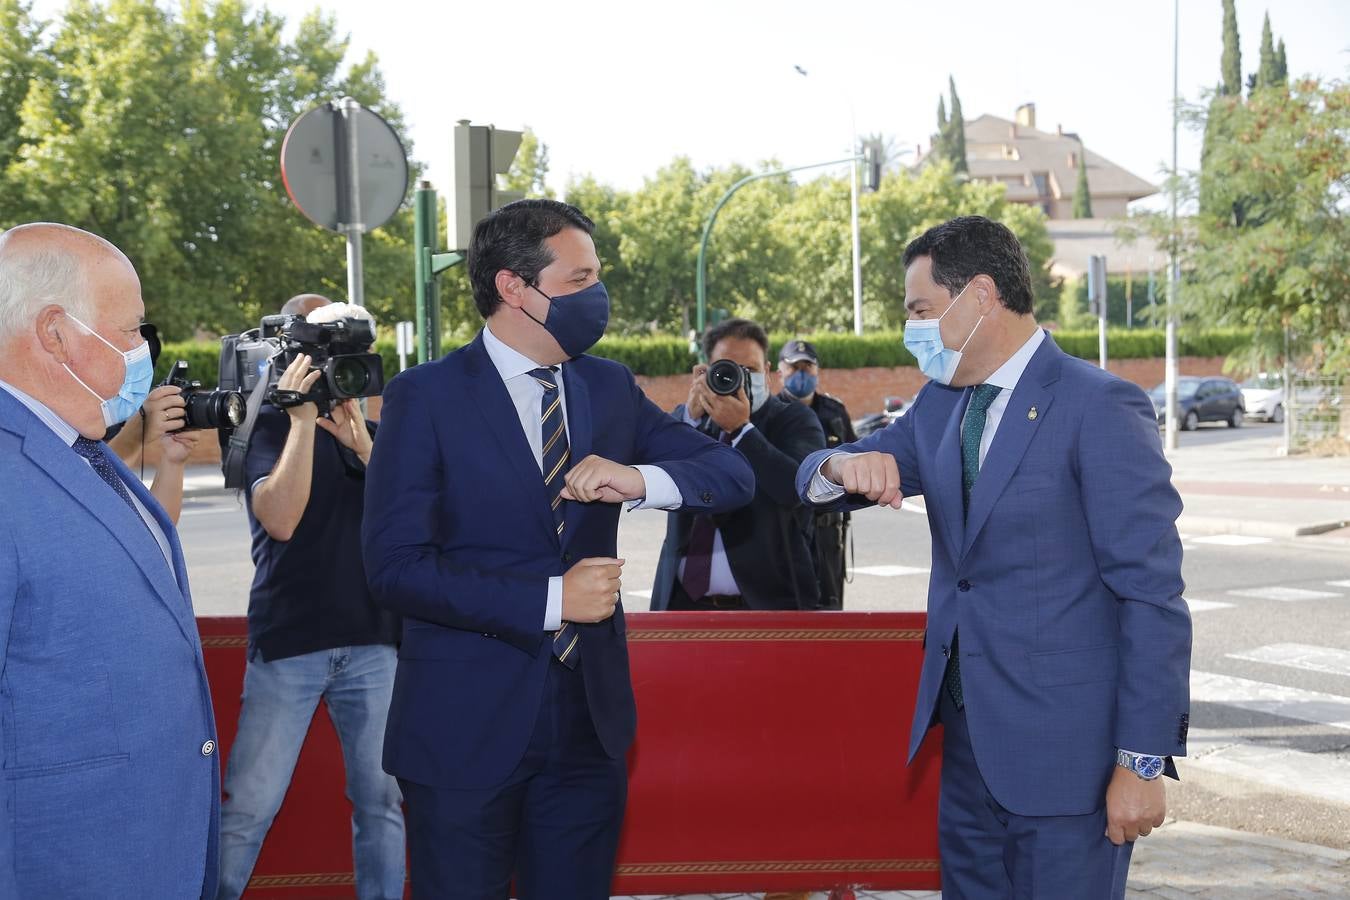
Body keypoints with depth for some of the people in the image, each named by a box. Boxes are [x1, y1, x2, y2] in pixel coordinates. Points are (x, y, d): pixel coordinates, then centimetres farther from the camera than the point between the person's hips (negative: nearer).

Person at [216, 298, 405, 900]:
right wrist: (303, 418, -15)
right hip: (288, 643, -3)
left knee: (382, 801, 6)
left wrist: (363, 447, -12)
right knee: (248, 805, -5)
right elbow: (279, 518, -14)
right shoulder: (273, 428, 2)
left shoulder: (379, 437, 14)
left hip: (374, 642, 4)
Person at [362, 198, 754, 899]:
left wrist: (640, 479, -16)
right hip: (465, 727, -4)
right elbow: (395, 567, -14)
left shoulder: (610, 388, 7)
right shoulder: (425, 397, -8)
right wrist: (549, 600, -18)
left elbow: (733, 475, 4)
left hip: (587, 716, 5)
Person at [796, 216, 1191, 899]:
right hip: (968, 734, 7)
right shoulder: (940, 405, 10)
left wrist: (1143, 762, -16)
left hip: (1066, 746, -7)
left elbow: (1152, 596, -14)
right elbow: (814, 478, 11)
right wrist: (845, 465, -14)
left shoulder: (1100, 408, -13)